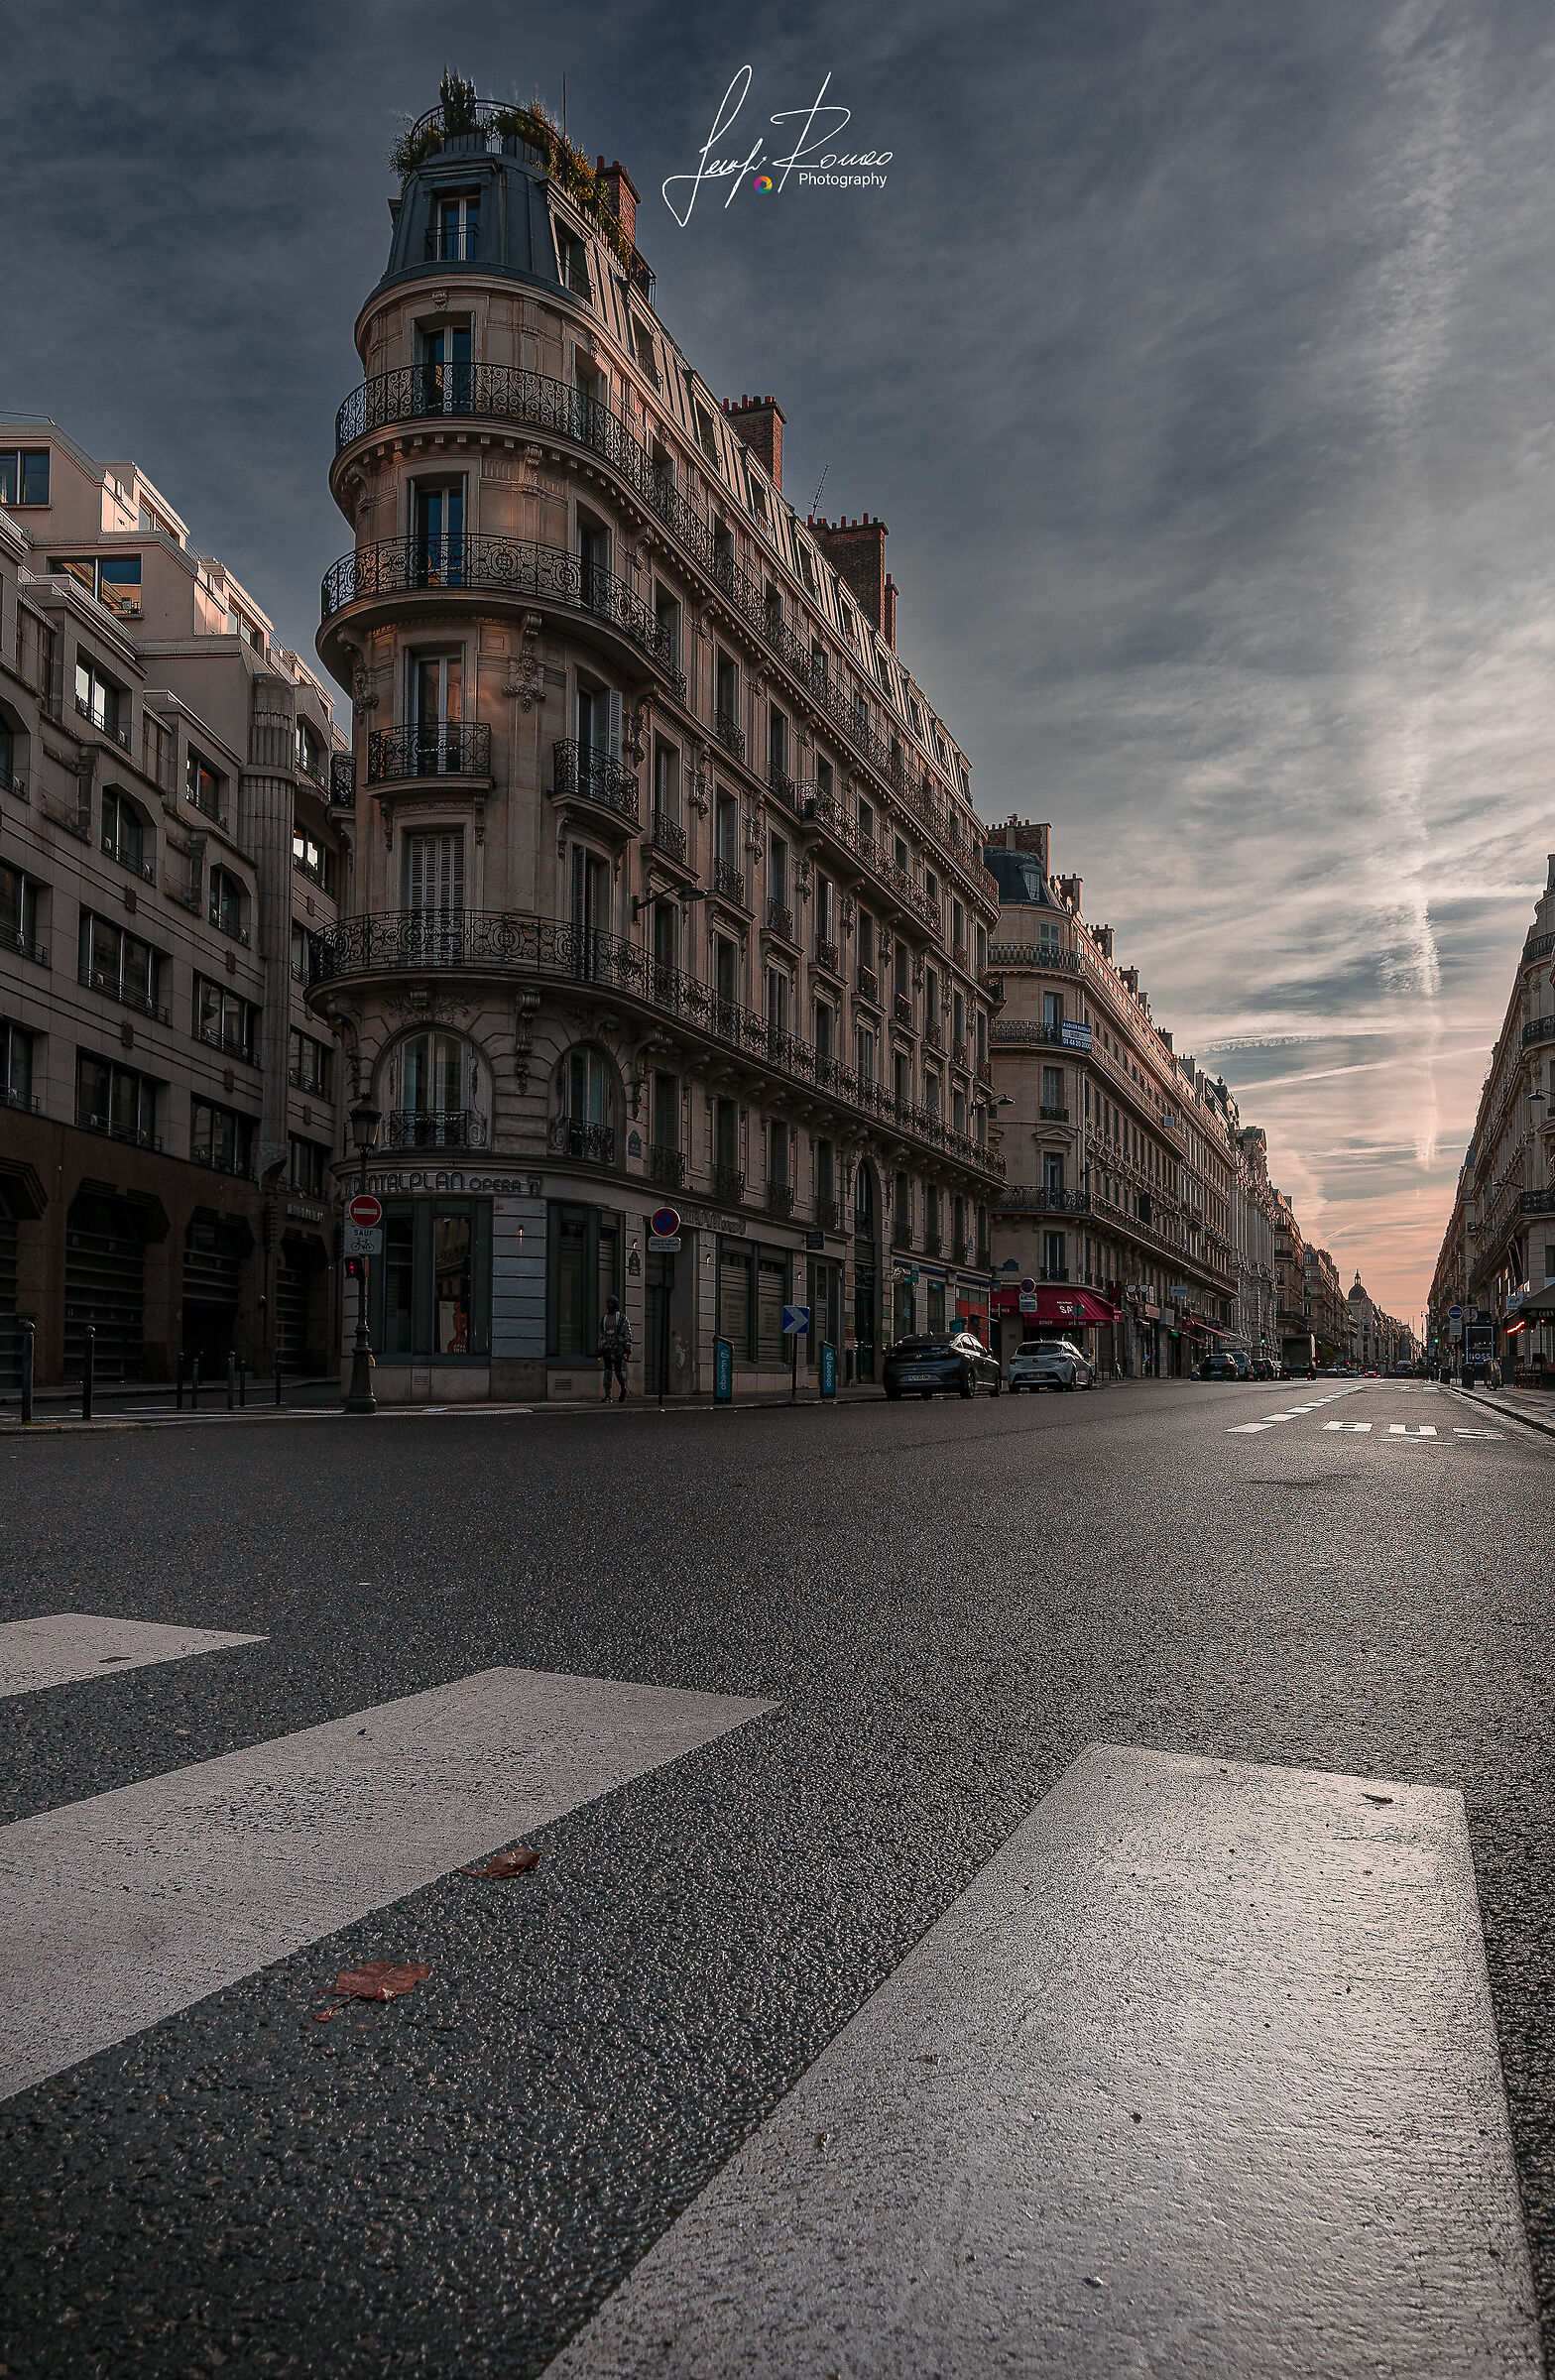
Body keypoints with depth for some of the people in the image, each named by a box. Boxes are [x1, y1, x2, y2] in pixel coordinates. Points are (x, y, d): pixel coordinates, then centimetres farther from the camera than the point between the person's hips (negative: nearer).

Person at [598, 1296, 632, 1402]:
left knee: (618, 1370, -2)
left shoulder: (622, 1317, 3)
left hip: (618, 1347, -4)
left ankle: (623, 1389, 24)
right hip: (607, 1347, 4)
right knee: (607, 1371, -5)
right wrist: (600, 1351, 13)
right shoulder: (604, 1318, 15)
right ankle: (607, 1396, -7)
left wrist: (628, 1349, -9)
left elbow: (628, 1333, -1)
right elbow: (601, 1335, 18)